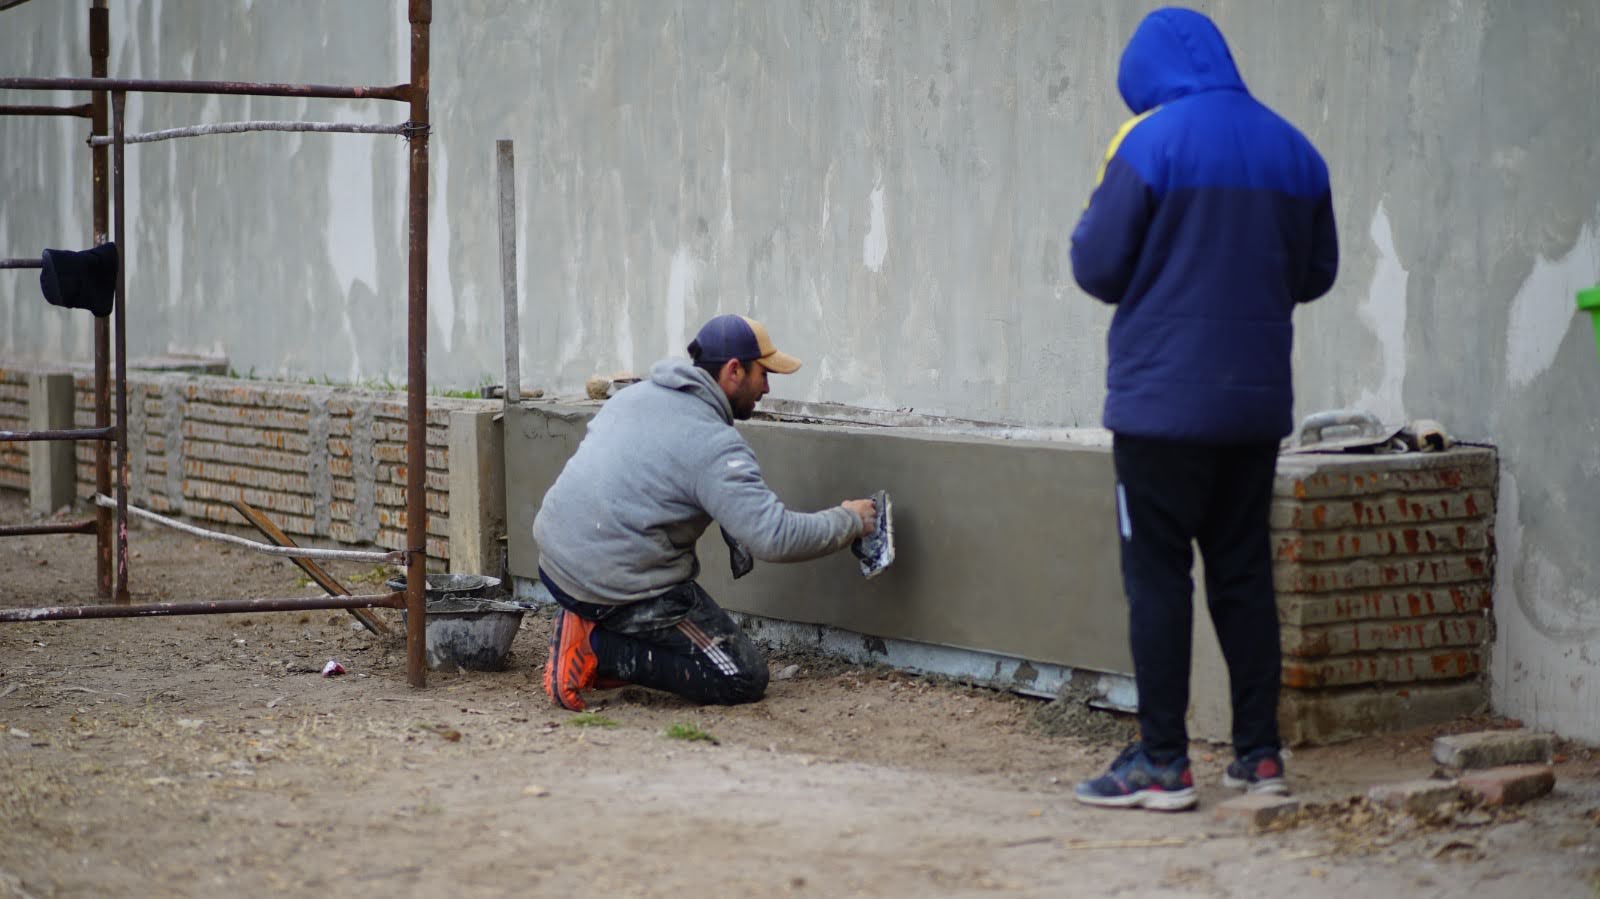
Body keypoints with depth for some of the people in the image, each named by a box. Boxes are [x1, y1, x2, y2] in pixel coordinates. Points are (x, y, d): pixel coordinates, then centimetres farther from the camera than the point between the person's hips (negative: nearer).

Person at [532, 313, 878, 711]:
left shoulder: (637, 393, 11)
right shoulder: (716, 446, -14)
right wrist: (849, 521, -2)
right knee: (745, 679, -1)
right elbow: (776, 537, -19)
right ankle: (600, 648, -8)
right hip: (617, 586, -8)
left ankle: (586, 625, 14)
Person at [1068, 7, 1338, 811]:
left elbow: (1098, 270, -7)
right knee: (1244, 575, 12)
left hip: (1163, 403, -5)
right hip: (1257, 404, 6)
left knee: (1157, 575, -1)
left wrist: (1091, 220, 12)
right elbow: (1317, 274, 17)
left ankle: (1161, 763, -1)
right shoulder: (1293, 151, 8)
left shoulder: (1150, 143, -10)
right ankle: (1259, 753, 12)